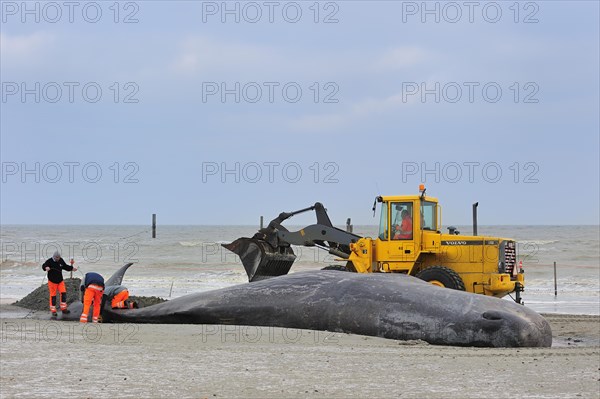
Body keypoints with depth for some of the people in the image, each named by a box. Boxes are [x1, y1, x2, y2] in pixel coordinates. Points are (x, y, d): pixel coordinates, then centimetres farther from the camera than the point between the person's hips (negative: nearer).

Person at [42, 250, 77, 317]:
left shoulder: (61, 260, 2)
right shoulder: (50, 261, -15)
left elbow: (65, 267, 16)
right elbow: (44, 266, -30)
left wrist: (72, 267, 2)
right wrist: (46, 268, -52)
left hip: (60, 281, 5)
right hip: (52, 281, -5)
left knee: (63, 293, 0)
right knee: (53, 296, -1)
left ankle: (63, 309, 11)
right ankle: (53, 311, 6)